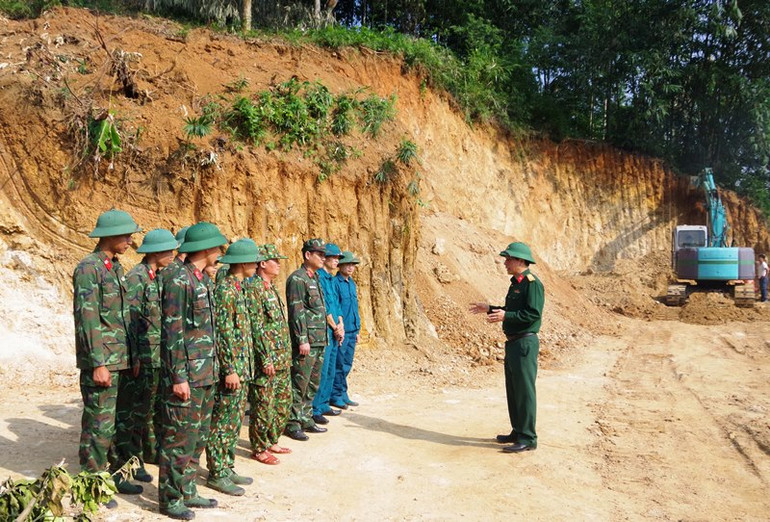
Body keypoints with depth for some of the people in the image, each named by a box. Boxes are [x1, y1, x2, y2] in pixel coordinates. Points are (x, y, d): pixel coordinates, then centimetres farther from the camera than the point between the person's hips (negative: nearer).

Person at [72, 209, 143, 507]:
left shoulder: (117, 268, 13)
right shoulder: (89, 268, -13)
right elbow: (87, 320, -18)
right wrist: (98, 364, -20)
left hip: (121, 360, 9)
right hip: (101, 362, -8)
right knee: (99, 425, 0)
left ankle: (113, 476, 28)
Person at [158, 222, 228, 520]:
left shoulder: (205, 280, 12)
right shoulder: (179, 280, -15)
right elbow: (172, 333, -17)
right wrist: (178, 377, -18)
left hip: (206, 373, 9)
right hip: (186, 375, -9)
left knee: (198, 436, 15)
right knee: (180, 437, 1)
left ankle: (186, 491, 27)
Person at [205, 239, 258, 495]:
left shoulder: (236, 288, 14)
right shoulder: (225, 289, -16)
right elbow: (222, 332, -21)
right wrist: (230, 369, -21)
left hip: (241, 368, 10)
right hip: (231, 368, -10)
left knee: (234, 420, 16)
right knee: (223, 421, 0)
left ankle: (227, 467, 26)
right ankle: (216, 474, 11)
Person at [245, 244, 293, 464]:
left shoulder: (271, 287, 14)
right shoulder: (253, 288, -14)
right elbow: (256, 327, -19)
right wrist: (266, 358, -20)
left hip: (282, 360, 9)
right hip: (266, 361, -9)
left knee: (283, 403, 16)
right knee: (263, 405, 1)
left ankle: (272, 441, 29)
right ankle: (259, 449, 14)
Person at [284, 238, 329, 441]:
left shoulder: (315, 278, 17)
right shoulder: (297, 278, -11)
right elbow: (297, 312, -17)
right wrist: (302, 339, -20)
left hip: (319, 341, 9)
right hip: (306, 341, -9)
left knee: (313, 384, 14)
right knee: (299, 384, -3)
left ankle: (306, 419, 24)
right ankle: (292, 424, 5)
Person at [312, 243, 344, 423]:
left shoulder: (331, 279, 17)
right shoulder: (318, 277, -12)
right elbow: (322, 306, -17)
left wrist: (341, 325, 5)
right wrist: (335, 327, -10)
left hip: (334, 332, 9)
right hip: (323, 331, -9)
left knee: (330, 372, 14)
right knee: (321, 372, -7)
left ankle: (323, 405, 24)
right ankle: (314, 410, 0)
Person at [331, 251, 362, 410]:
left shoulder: (352, 283, 14)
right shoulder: (335, 283, -11)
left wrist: (358, 330, 18)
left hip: (352, 330, 8)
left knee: (347, 365, 13)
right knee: (338, 365, 0)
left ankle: (343, 394, 22)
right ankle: (336, 396, 10)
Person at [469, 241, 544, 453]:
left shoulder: (532, 283, -14)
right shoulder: (516, 283, 16)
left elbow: (533, 313, -22)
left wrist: (505, 316, -25)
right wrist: (489, 309, 20)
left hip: (525, 343, -10)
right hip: (513, 342, 10)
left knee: (524, 390, -5)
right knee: (513, 389, 16)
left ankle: (528, 438, 2)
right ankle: (518, 432, 27)